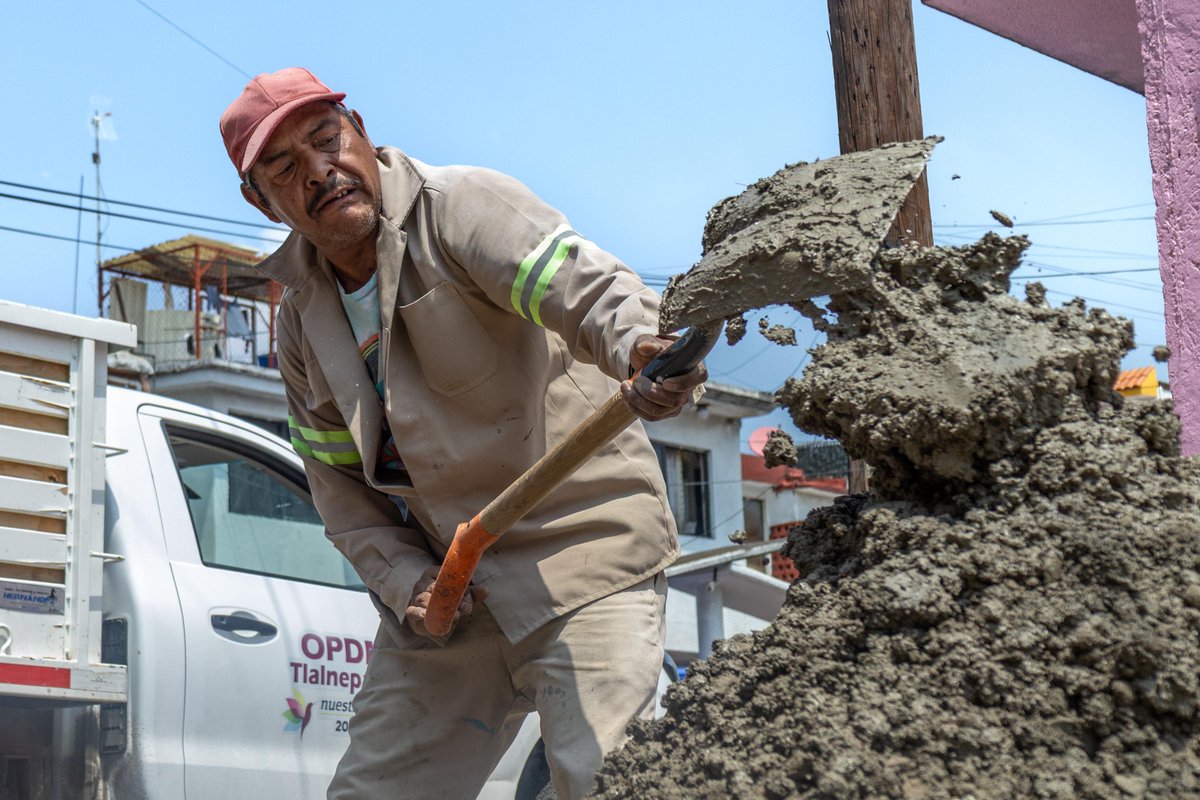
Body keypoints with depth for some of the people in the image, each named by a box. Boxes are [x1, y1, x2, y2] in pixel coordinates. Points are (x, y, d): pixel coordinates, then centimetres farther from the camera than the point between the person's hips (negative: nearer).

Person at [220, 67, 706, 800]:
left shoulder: (460, 207, -11)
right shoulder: (303, 318, 10)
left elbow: (589, 285, -28)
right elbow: (340, 484, 13)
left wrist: (639, 346, -51)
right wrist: (405, 581, -3)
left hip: (579, 547, -7)